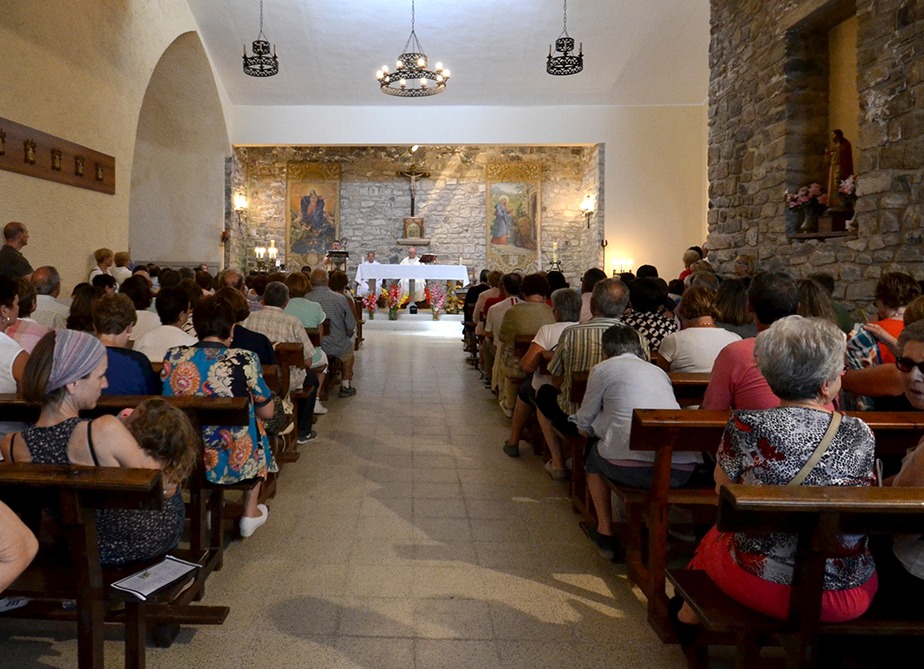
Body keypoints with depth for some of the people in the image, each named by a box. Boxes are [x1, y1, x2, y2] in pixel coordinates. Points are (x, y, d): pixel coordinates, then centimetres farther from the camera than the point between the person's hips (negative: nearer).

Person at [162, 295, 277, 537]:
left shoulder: (173, 358, -8)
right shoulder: (245, 360, -16)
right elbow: (267, 412, -4)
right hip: (237, 463, -3)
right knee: (256, 423, 29)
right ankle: (250, 514, 35)